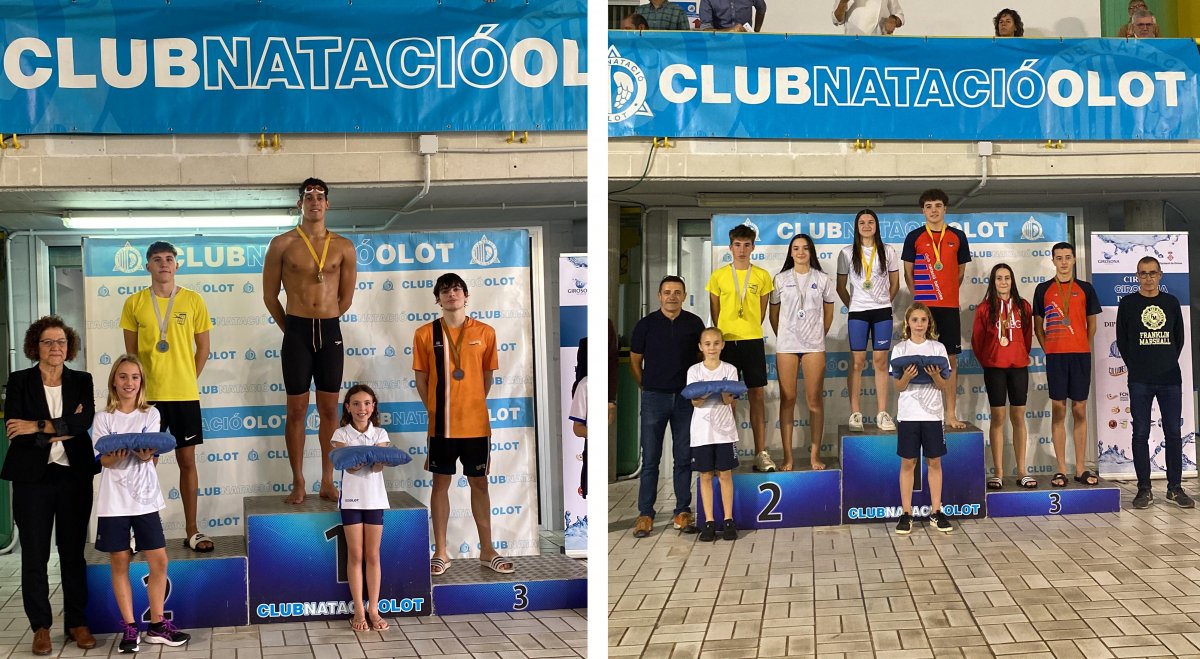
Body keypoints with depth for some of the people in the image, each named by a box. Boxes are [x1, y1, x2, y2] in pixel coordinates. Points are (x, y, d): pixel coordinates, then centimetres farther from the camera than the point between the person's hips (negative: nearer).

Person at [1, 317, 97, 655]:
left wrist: (39, 427, -16)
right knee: (34, 555, 4)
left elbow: (85, 421, -11)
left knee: (73, 552, 7)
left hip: (74, 476, 1)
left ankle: (77, 623, 15)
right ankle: (41, 627, 12)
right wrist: (61, 429, -13)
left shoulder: (82, 381, 7)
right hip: (32, 478, -1)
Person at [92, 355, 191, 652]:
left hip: (145, 497, 1)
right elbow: (103, 460, -6)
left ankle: (158, 625, 12)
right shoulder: (103, 418, 1)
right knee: (119, 563, 4)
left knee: (158, 561, 1)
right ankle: (129, 628, 11)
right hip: (114, 501, -1)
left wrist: (146, 454, -28)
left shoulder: (151, 415, 4)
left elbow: (153, 457, -4)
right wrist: (116, 455, -29)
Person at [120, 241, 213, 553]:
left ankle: (192, 531, 14)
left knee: (187, 462, 6)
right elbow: (131, 351, 6)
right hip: (148, 396, 0)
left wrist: (188, 380, 4)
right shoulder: (134, 303, 1)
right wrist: (141, 384, 4)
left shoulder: (193, 301, 0)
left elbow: (204, 346, 6)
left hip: (185, 395, 0)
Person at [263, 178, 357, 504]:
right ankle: (298, 483, 7)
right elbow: (270, 296, 6)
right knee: (297, 409, 2)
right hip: (297, 332, -1)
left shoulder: (343, 247, 5)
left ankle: (328, 481, 12)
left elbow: (346, 298, 11)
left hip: (330, 332, 2)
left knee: (329, 409, 5)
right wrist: (291, 328, 10)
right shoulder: (282, 244, 1)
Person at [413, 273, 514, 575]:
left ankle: (487, 550, 19)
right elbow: (422, 380, 4)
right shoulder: (425, 334, -2)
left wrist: (471, 406, 11)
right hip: (441, 424, -1)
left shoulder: (485, 332, 0)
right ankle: (440, 552, 15)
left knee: (479, 483, 9)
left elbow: (487, 377, 9)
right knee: (441, 483, 7)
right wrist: (436, 411, 4)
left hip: (476, 423, 1)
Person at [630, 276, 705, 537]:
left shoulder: (694, 323, 3)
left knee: (683, 457, 6)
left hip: (686, 398, 1)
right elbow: (635, 361, 8)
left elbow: (701, 356, 14)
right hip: (654, 398, -1)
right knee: (650, 459, 0)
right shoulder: (646, 324, -1)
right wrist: (646, 387, 7)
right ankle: (645, 513, 6)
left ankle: (682, 511, 14)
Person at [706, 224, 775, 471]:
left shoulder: (762, 276, 4)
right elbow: (715, 311, 8)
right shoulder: (718, 276, 3)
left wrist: (749, 330, 9)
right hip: (726, 342, 0)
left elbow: (762, 309, 11)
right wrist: (723, 335, 8)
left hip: (753, 341, 1)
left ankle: (761, 453, 4)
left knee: (757, 396, 1)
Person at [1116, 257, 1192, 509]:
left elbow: (1179, 337, 13)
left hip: (1170, 378, 2)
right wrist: (1135, 367, 1)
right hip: (1140, 381, -2)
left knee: (1173, 432, 3)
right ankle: (1144, 488, 5)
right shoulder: (1127, 304, 3)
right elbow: (1122, 340, 5)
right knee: (1141, 433, 0)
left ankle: (1174, 487, 10)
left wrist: (1169, 362, 6)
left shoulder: (1171, 302, 9)